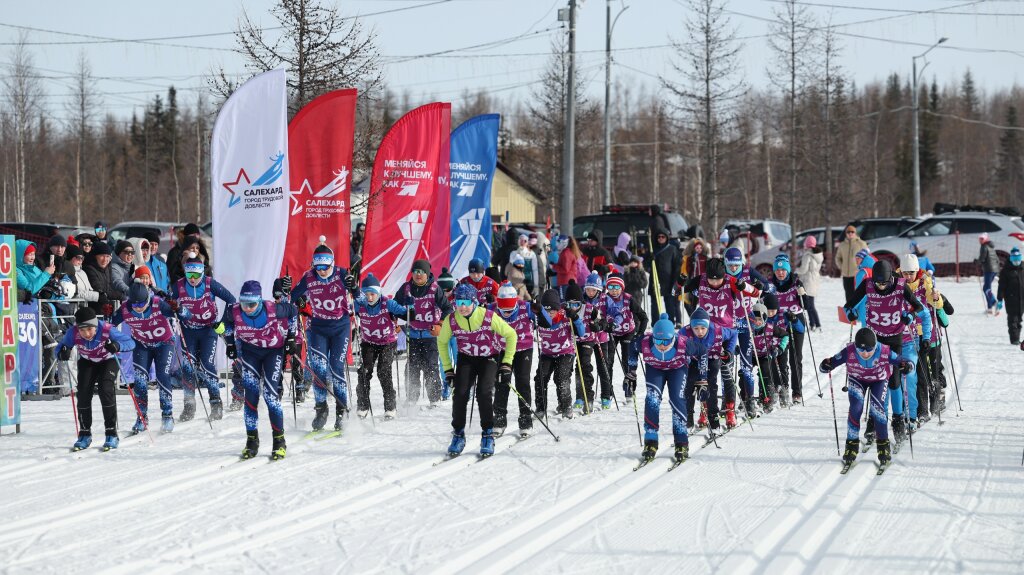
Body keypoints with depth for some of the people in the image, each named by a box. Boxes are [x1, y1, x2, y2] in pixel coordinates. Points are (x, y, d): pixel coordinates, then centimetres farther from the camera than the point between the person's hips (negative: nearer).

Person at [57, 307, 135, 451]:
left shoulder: (107, 330, -35)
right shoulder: (73, 333, -29)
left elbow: (130, 343, -31)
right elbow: (59, 349, -20)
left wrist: (117, 346, -52)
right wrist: (62, 353, -45)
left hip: (108, 361, -3)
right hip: (87, 362, 3)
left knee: (105, 390, -21)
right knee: (83, 393, -11)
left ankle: (112, 435, -12)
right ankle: (85, 435, 5)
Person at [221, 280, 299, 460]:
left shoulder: (273, 309, -30)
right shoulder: (234, 312, -23)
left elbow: (292, 312, -8)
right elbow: (226, 322, 3)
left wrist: (291, 338, -4)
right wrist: (230, 343, 6)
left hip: (274, 350, -2)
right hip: (249, 350, 2)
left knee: (271, 394, -13)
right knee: (251, 394, -10)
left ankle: (279, 440, -1)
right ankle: (252, 441, 1)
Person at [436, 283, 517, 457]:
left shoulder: (489, 317, -25)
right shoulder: (451, 320, -17)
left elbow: (511, 335, -10)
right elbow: (442, 342, 4)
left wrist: (507, 363, -10)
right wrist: (448, 369, 3)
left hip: (489, 358, -2)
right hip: (466, 358, 2)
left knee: (484, 393, -21)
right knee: (460, 394, -16)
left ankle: (488, 435, -7)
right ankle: (458, 435, -1)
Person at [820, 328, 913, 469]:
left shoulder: (885, 352, -36)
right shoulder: (849, 352, -35)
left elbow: (901, 362, -28)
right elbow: (829, 364, -30)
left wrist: (905, 366, -52)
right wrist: (826, 365, -53)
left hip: (879, 380, -1)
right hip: (857, 380, 1)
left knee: (877, 409, -17)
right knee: (855, 409, -18)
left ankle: (883, 445, 3)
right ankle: (852, 445, 0)